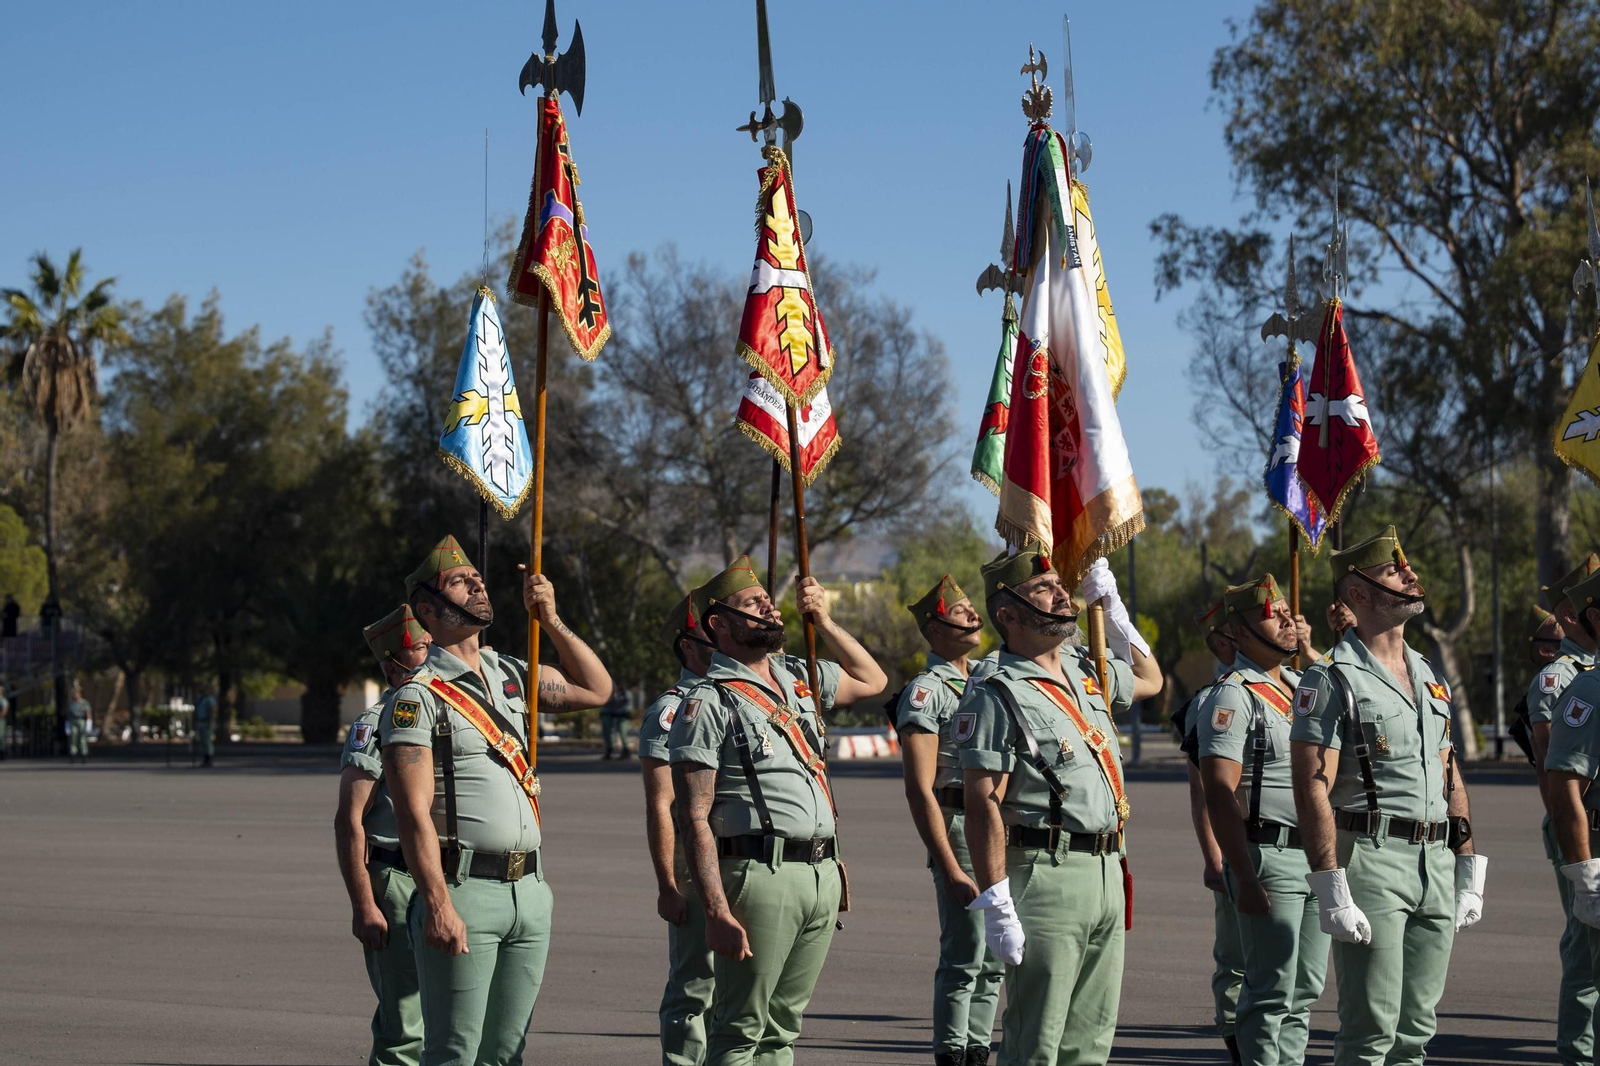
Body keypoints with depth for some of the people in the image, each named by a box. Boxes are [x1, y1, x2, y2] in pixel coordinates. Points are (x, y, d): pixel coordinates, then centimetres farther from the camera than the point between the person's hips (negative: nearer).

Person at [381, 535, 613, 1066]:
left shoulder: (511, 676, 16)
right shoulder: (418, 695, -6)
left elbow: (595, 689, 26)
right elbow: (414, 811, -13)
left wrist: (549, 618, 14)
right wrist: (438, 906, -21)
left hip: (529, 888, 7)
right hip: (463, 888, -7)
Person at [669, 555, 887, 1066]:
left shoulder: (799, 678, 16)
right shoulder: (709, 703, -6)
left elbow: (872, 680, 34)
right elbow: (695, 818, -11)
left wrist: (823, 620, 19)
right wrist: (718, 912, -19)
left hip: (823, 871, 7)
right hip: (759, 875, -7)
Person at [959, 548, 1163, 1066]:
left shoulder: (1086, 672, 14)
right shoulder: (997, 696, -11)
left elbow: (1148, 678, 37)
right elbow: (982, 808, -15)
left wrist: (1110, 604, 24)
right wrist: (997, 906, -20)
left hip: (1107, 869, 8)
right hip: (1045, 873, -8)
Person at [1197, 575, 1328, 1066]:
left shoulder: (1303, 687, 17)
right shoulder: (1232, 697, -9)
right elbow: (1219, 794, -16)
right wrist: (1245, 879, -22)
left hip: (1317, 855, 8)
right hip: (1268, 856, -8)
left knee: (1305, 990, 11)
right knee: (1271, 993, -7)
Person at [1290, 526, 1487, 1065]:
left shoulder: (1430, 677, 17)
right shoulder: (1333, 679, -7)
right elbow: (1312, 788, -13)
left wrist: (1469, 874, 15)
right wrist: (1331, 892, -19)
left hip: (1436, 864, 7)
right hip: (1370, 862, -7)